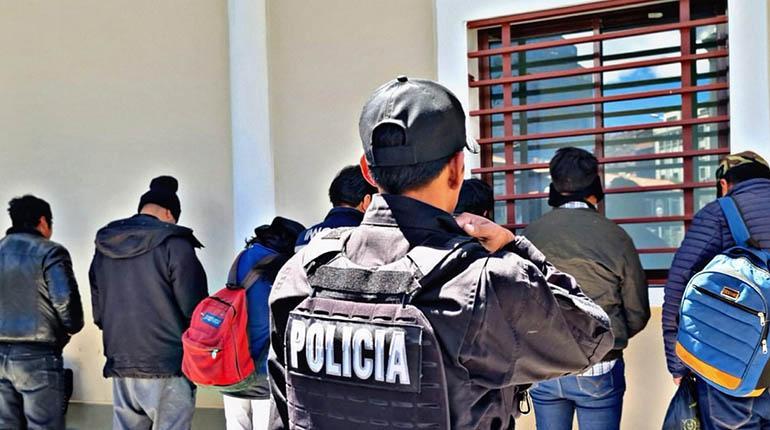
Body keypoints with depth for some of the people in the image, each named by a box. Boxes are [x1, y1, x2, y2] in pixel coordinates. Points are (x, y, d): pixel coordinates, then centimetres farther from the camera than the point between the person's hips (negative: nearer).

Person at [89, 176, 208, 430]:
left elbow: (98, 313, 13)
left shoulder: (103, 249, 10)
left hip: (120, 369, 6)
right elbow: (195, 309, -11)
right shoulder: (174, 245, -9)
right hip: (167, 370, -6)